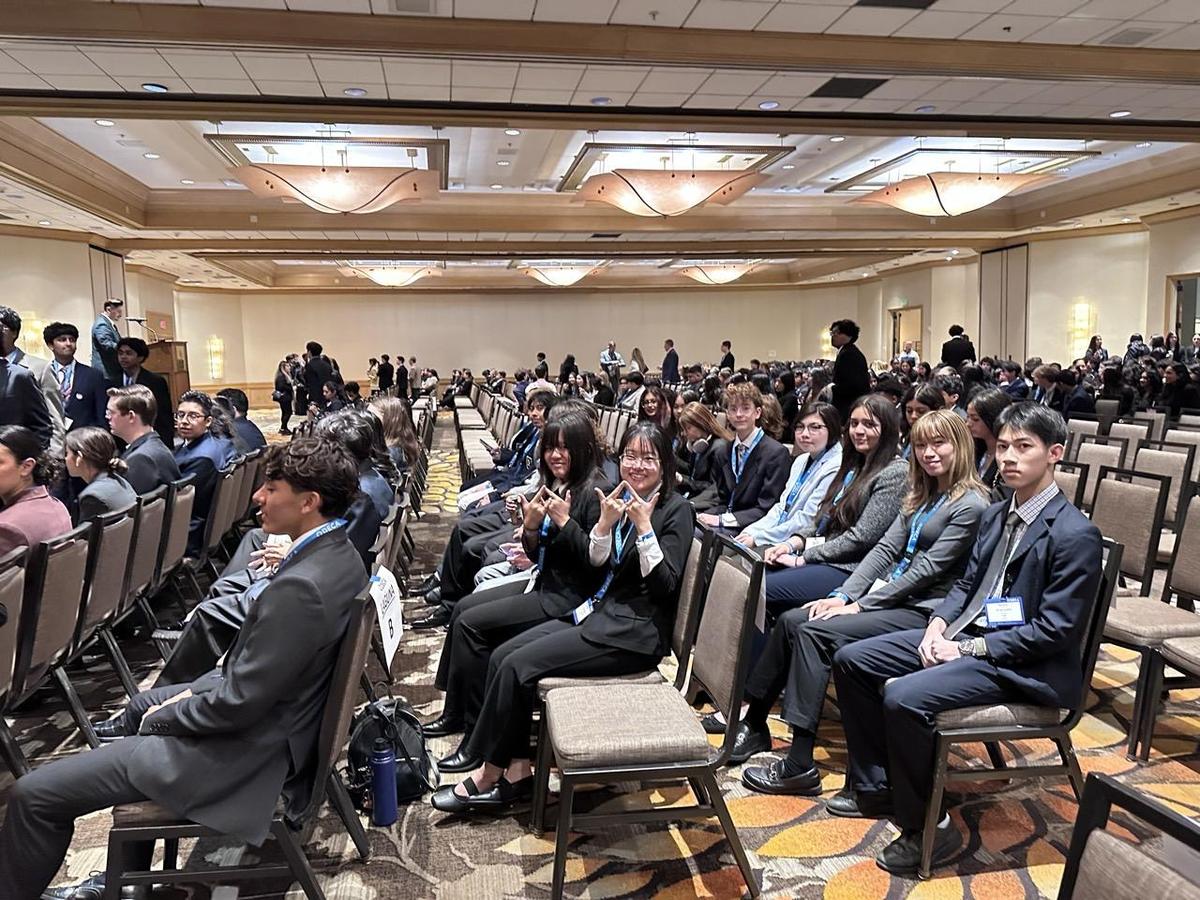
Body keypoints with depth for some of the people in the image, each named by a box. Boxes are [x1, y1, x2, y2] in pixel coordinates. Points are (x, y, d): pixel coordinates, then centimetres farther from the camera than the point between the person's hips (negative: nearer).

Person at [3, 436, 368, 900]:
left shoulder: (300, 587, -33)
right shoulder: (337, 553, -2)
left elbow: (238, 704, -26)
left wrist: (164, 717, -8)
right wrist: (201, 688, 7)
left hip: (244, 748, -10)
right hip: (274, 712, 10)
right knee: (140, 705, 35)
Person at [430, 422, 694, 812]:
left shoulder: (676, 510, -8)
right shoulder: (616, 497, 10)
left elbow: (665, 585, -15)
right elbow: (594, 564, 5)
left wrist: (644, 526, -23)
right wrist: (605, 524, -13)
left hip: (635, 631, -7)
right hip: (600, 611, 7)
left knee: (517, 665, -17)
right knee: (503, 655, -10)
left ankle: (487, 774, -2)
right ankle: (517, 770, -5)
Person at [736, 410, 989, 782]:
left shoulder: (971, 505, -11)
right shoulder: (920, 495, 15)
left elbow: (928, 569, -16)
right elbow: (885, 549, 10)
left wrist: (860, 605, -15)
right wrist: (843, 595, -3)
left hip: (921, 610, -8)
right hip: (889, 595, 8)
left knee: (815, 632, -24)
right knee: (790, 621, -7)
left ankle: (800, 766, -22)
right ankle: (753, 725, 2)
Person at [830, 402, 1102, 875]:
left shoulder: (1075, 534, -16)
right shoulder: (997, 514, 10)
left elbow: (1055, 631, -19)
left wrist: (968, 649, -18)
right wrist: (938, 625, -3)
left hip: (1021, 666, -9)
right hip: (963, 634, 9)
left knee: (903, 697, -29)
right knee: (851, 660, 3)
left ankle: (927, 828, -8)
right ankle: (875, 785, 15)